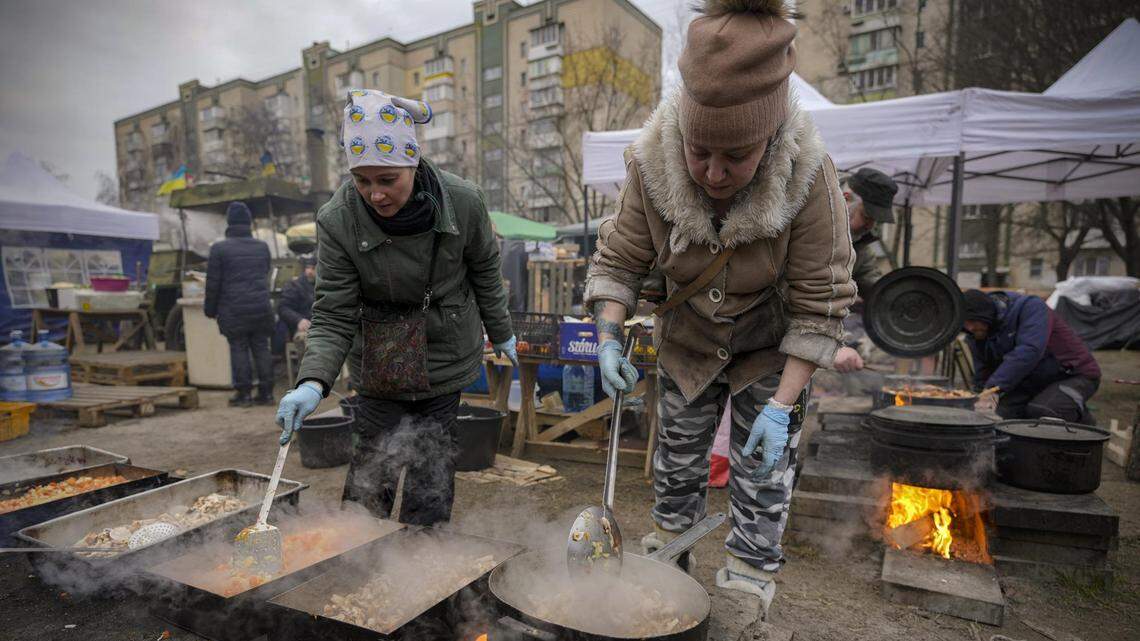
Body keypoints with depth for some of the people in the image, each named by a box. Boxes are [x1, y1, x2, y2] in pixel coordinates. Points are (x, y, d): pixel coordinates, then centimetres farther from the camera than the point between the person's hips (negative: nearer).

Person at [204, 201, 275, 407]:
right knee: (261, 348, 6)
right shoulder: (262, 246, 9)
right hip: (261, 307, 3)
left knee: (238, 349, 2)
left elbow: (213, 283, -2)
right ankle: (266, 392, 8)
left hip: (234, 310, -3)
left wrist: (210, 309, 7)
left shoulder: (219, 248, -4)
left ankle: (243, 394, 4)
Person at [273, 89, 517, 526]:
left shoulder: (463, 202, -15)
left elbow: (485, 272, 2)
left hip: (447, 358, 0)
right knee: (371, 471, 3)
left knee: (432, 465, 6)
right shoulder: (336, 221, -17)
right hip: (380, 363, 0)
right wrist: (313, 382, -31)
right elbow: (333, 315, -14)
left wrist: (500, 334, 13)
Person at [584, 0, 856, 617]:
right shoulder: (651, 165, -26)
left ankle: (749, 581, 29)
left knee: (762, 475, 6)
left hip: (770, 352, -2)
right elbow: (618, 260, -14)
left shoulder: (809, 177, -31)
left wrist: (783, 405, -26)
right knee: (677, 454, 18)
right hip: (686, 342, 2)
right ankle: (667, 539, 44)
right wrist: (609, 340, -27)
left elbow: (820, 305, -24)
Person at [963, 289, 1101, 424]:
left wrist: (994, 388, -46)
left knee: (1039, 413, -31)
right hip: (1033, 381, 6)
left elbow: (1028, 351, -38)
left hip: (1075, 375, -6)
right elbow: (982, 377, 5)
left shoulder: (1030, 307, -22)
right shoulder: (978, 335, -3)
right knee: (999, 415, -14)